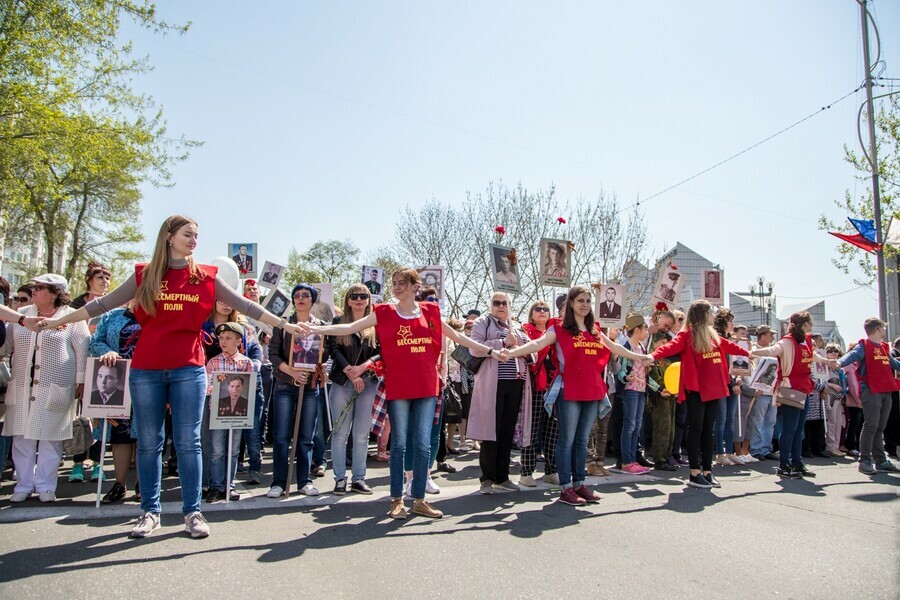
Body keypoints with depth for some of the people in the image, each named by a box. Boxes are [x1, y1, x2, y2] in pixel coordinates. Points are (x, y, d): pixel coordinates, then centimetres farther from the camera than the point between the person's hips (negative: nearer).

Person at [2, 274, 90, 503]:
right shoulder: (21, 315, 12)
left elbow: (83, 351, -2)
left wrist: (81, 381, -3)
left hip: (55, 390, -4)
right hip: (22, 389, 4)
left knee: (50, 439, 2)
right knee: (22, 437, 6)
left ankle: (45, 486, 12)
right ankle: (24, 485, 18)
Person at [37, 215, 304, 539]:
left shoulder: (206, 277, 5)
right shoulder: (144, 275, 6)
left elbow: (245, 305, 4)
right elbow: (104, 304, 10)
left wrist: (284, 324, 0)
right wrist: (60, 320, 9)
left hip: (188, 369, -1)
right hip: (146, 369, 1)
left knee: (188, 442, 1)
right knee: (149, 443, 8)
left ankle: (192, 512, 10)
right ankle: (150, 512, 19)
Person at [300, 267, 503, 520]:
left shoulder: (430, 311, 7)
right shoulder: (384, 313, 2)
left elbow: (458, 337, 14)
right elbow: (350, 327, -3)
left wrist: (490, 351, 15)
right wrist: (317, 329, -15)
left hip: (426, 387, 2)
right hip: (397, 388, -2)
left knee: (423, 445, 5)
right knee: (399, 444, 5)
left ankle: (419, 499, 17)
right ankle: (397, 500, 17)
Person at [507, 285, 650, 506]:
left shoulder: (594, 331, 15)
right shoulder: (559, 328, -3)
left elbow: (615, 348, 29)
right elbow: (538, 344, -16)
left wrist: (641, 357, 37)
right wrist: (509, 353, -31)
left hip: (592, 392, 6)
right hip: (569, 391, -6)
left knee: (582, 440, 13)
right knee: (567, 439, -1)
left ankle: (579, 484, 21)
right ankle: (566, 488, 5)